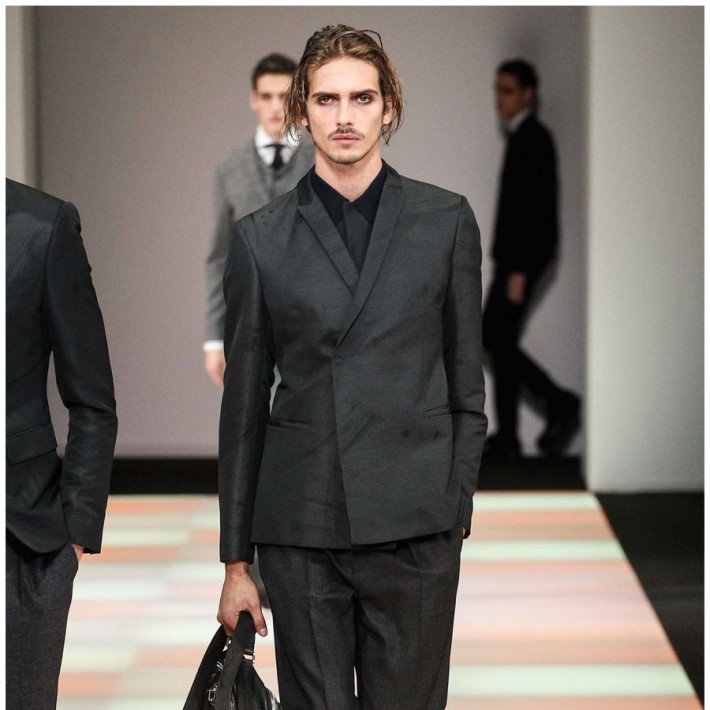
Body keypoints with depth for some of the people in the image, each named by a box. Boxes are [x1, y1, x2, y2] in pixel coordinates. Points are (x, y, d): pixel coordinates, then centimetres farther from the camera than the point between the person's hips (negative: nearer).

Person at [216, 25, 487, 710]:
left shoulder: (446, 221, 6)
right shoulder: (261, 237, 6)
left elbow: (466, 382, 9)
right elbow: (243, 403, 8)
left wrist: (457, 505, 0)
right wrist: (235, 561, 7)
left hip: (416, 524, 0)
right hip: (301, 525, 0)